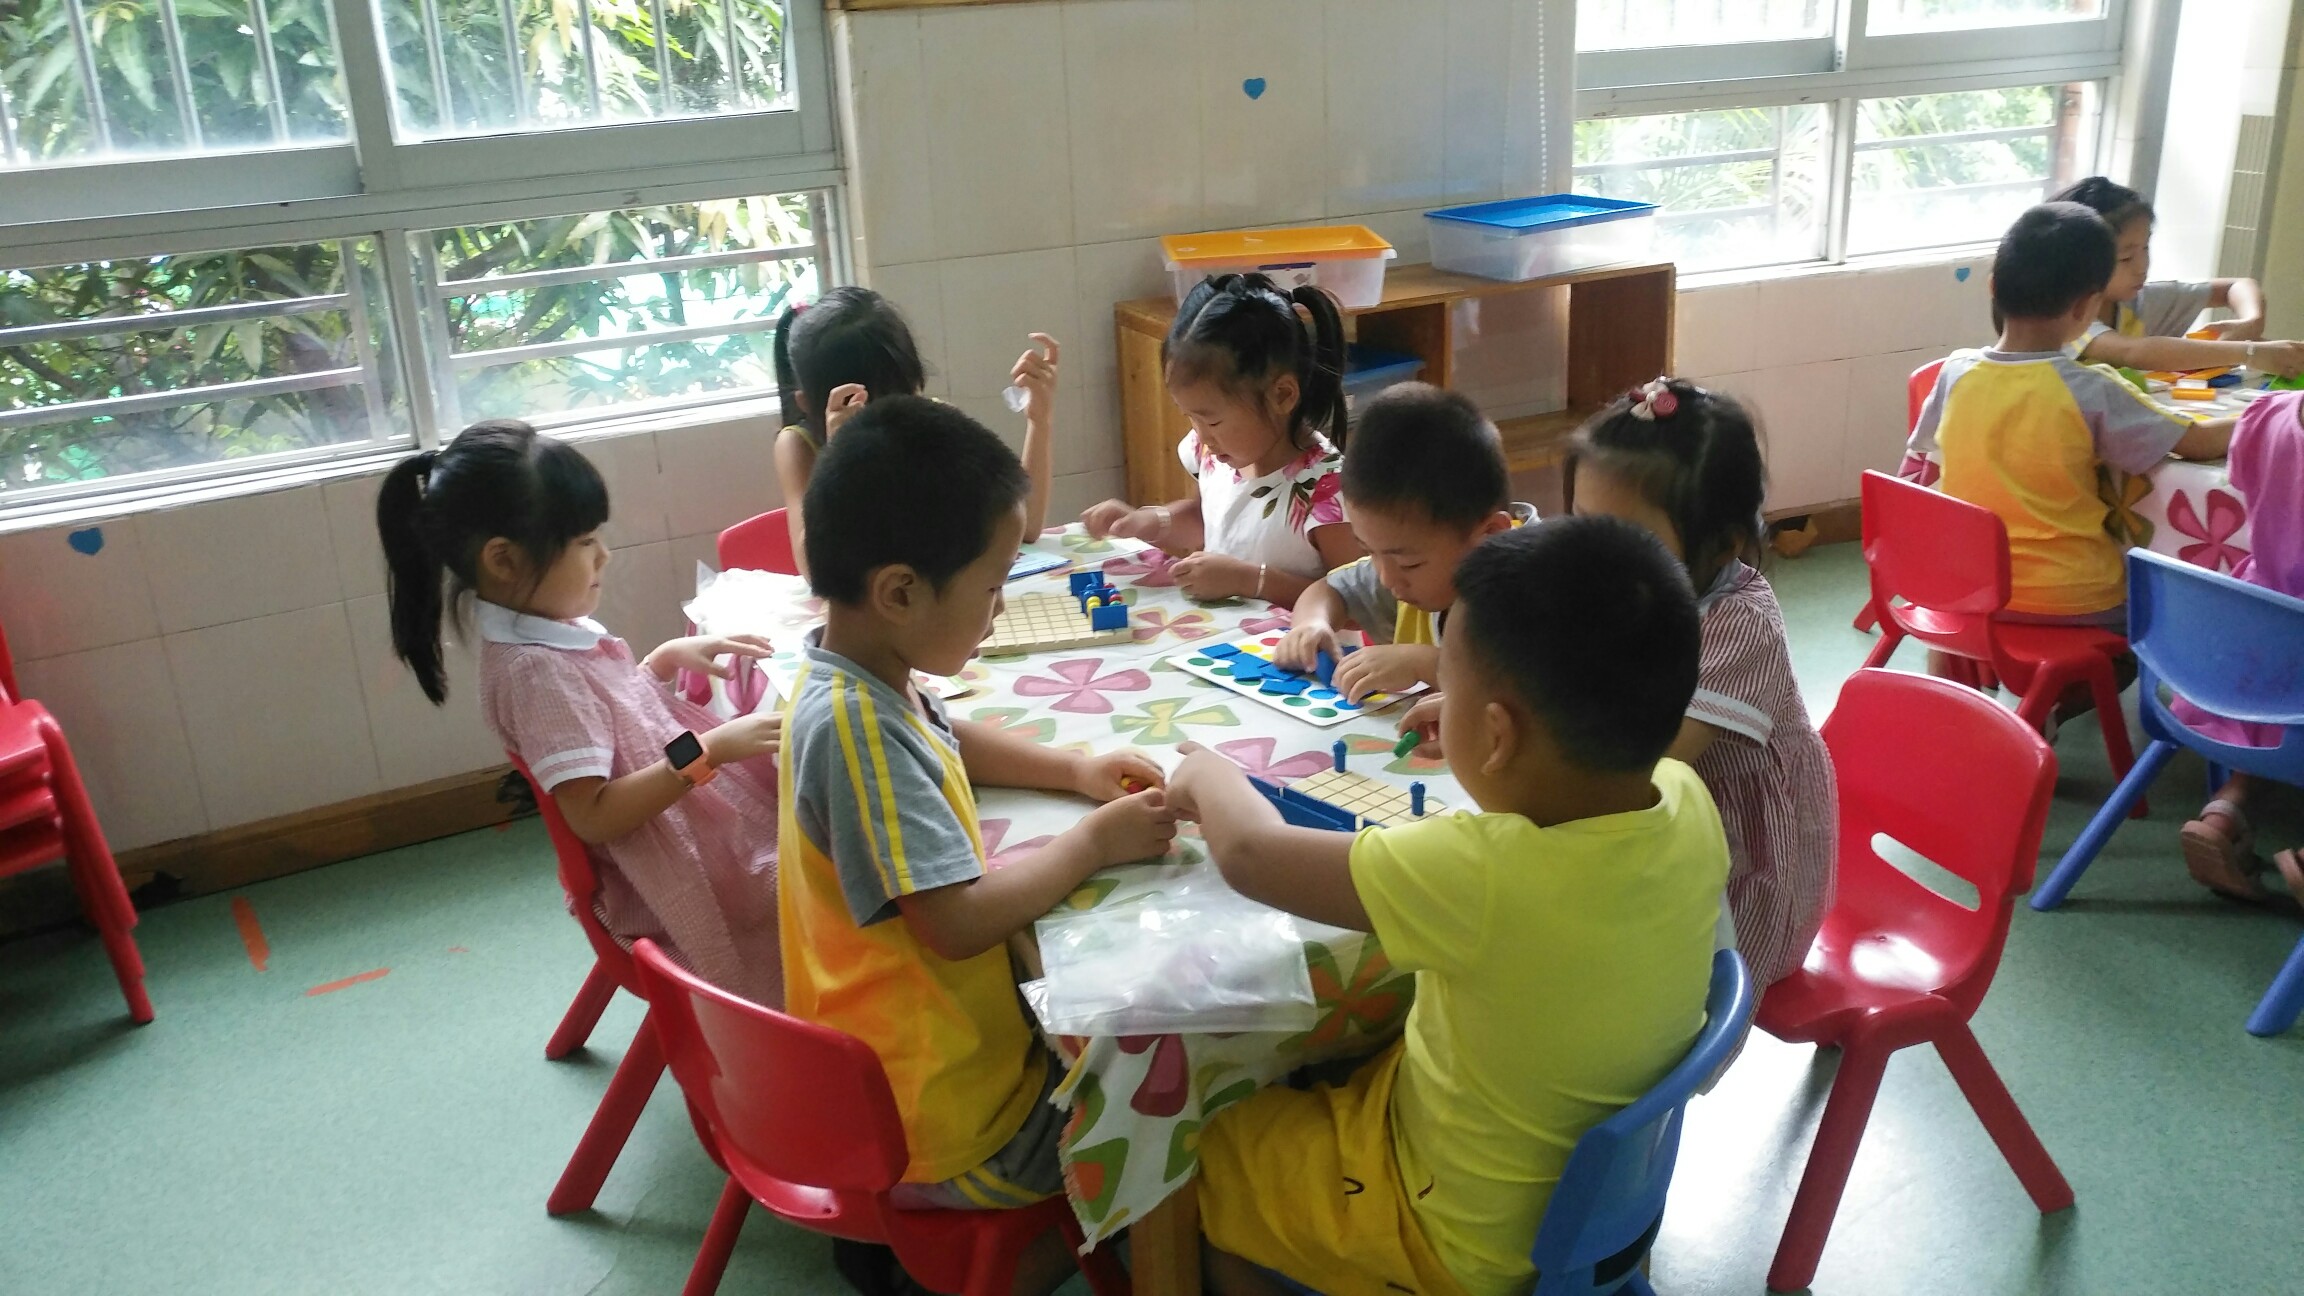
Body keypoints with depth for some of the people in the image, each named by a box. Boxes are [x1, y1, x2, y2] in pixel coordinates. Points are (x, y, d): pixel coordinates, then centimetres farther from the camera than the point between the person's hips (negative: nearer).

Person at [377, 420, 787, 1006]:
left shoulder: (552, 631, 3)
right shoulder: (533, 671, -24)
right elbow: (594, 815, -28)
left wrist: (671, 656, 6)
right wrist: (708, 752, -30)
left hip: (689, 837, 9)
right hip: (681, 885, -9)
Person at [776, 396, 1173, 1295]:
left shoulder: (862, 674, -1)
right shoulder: (855, 725, -30)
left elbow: (949, 740, 20)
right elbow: (958, 920, -32)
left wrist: (1076, 769, 7)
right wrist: (1094, 841, -18)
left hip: (900, 1046, 9)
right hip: (934, 1120, -9)